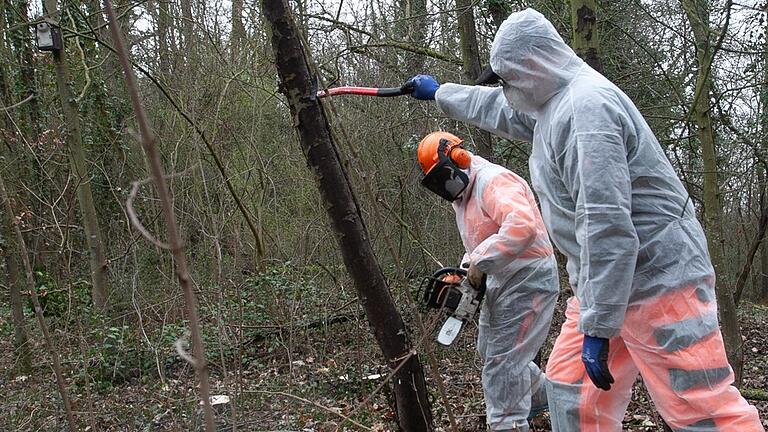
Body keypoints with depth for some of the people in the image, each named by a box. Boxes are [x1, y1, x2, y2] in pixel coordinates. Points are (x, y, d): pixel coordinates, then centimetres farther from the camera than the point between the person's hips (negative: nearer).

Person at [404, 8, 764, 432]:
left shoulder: (586, 106, -20)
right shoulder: (552, 103, 12)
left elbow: (606, 227, -26)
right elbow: (499, 111, 35)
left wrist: (596, 327, -25)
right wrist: (439, 92, 47)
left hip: (658, 280, -10)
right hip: (606, 281, 10)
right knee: (570, 388, 12)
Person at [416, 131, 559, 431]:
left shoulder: (494, 181, -22)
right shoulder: (461, 196, 11)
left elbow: (522, 226, -38)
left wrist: (480, 262, -33)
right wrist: (462, 273, 2)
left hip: (528, 280, -11)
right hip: (499, 281, 11)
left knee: (502, 361, -9)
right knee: (489, 350, 23)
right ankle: (540, 395, 43)